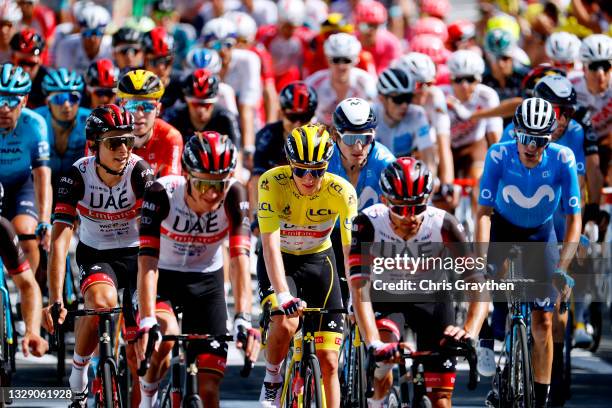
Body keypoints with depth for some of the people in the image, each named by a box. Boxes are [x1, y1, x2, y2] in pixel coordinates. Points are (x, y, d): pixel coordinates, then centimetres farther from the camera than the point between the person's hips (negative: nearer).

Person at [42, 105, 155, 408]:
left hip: (135, 254, 0)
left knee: (136, 352, -10)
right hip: (96, 255, 0)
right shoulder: (78, 176, -21)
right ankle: (78, 377, -10)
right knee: (102, 303, -33)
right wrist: (55, 301, -36)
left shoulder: (139, 171, -22)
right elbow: (60, 239, -26)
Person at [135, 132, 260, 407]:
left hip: (206, 281, 2)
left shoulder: (234, 196, -25)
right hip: (164, 277, -2)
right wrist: (147, 322, -47)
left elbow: (239, 260, -32)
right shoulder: (163, 193, -29)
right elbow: (148, 261, -35)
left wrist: (243, 319, -45)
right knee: (164, 337, -33)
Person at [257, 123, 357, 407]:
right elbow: (270, 244, -33)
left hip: (318, 260, 1)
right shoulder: (272, 183, -28)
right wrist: (282, 294, -45)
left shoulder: (342, 192, -25)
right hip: (279, 261, -1)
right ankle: (271, 382, -3)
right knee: (285, 322, -31)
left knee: (328, 361, -4)